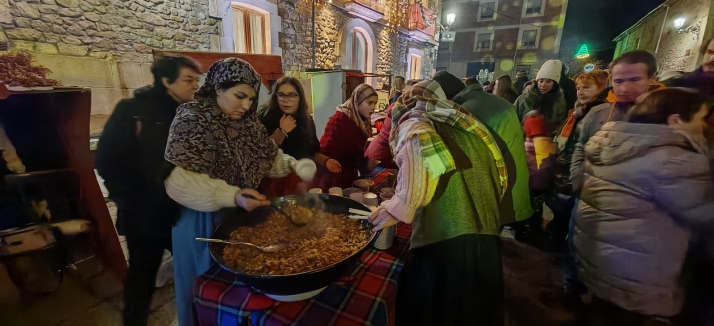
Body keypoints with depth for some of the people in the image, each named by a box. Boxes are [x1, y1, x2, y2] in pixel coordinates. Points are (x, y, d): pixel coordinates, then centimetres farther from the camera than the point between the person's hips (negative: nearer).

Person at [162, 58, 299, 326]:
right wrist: (231, 196, -37)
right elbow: (177, 180, -26)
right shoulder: (192, 120, -18)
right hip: (205, 221, -6)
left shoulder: (246, 121, 2)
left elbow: (268, 156, 10)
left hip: (243, 215, 6)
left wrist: (293, 165, -8)